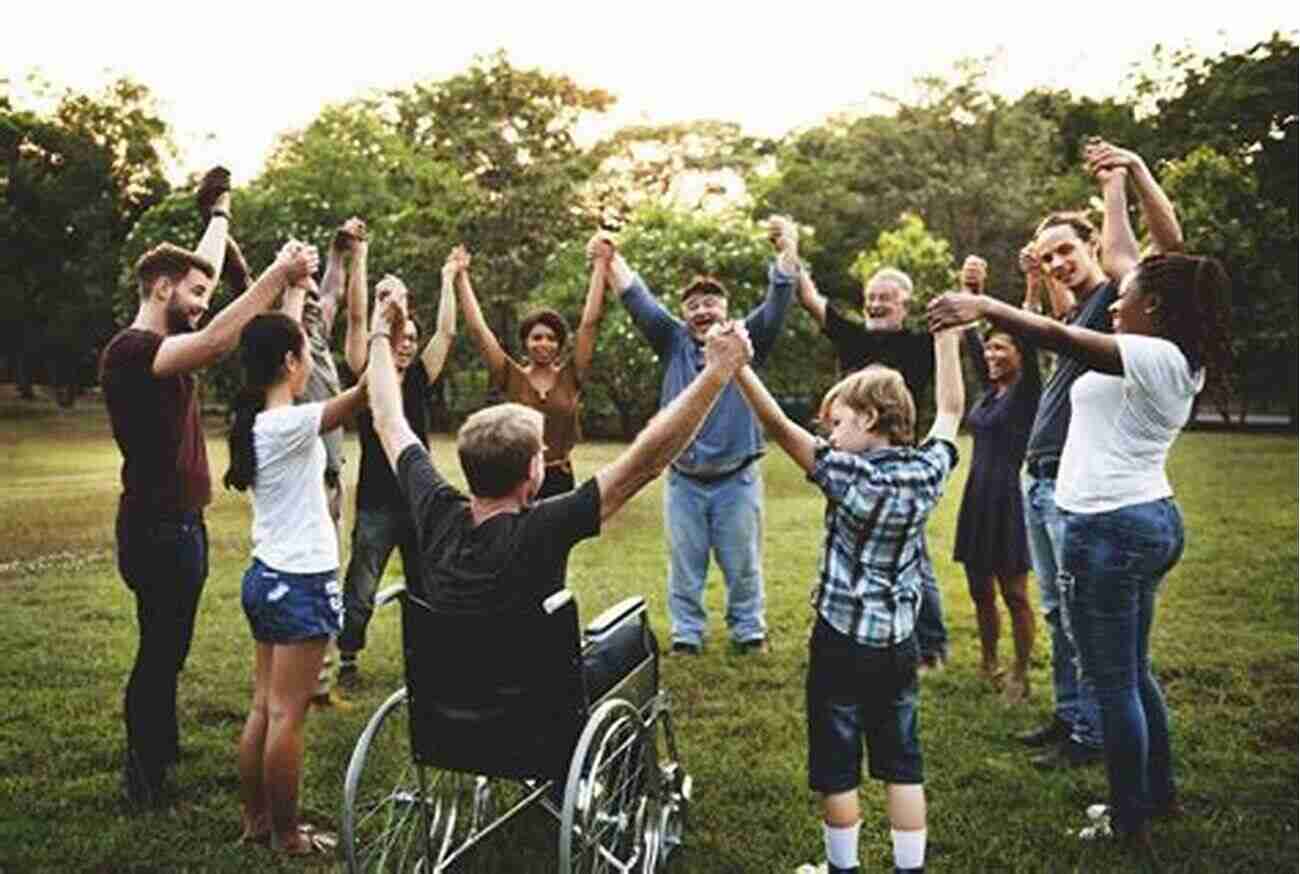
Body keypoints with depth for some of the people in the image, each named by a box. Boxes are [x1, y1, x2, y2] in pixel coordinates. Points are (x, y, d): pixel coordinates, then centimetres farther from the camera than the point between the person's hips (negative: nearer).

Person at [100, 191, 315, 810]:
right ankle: (143, 780, 12)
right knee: (159, 651, 0)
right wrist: (275, 275, -36)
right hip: (157, 527, -10)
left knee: (168, 649, 19)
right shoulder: (130, 350, -18)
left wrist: (221, 212, 34)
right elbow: (216, 341, -36)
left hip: (181, 522, 10)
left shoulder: (165, 342, 10)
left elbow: (203, 265, 24)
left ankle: (162, 752, 33)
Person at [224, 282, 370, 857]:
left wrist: (296, 292, 27)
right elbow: (368, 389, -26)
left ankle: (254, 818, 28)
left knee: (264, 708, 16)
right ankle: (287, 834, 13)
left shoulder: (253, 421, 5)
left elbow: (276, 342, 20)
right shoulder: (290, 426, -20)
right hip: (300, 583, -9)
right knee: (287, 715, 1)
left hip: (267, 576, 9)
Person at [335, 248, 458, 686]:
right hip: (377, 502, -4)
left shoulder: (419, 380, 8)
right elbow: (356, 318, -10)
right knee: (360, 591, 2)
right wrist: (358, 257, -14)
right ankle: (347, 660, 16)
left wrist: (449, 278, 9)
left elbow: (446, 331, 7)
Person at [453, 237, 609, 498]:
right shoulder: (512, 377, -1)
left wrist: (600, 265, -4)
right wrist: (462, 277, -2)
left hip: (561, 481, 1)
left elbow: (589, 322, -2)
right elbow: (478, 328, -3)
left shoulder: (570, 376, 1)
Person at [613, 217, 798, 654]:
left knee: (743, 564, 11)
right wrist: (611, 259, -19)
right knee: (684, 565, 10)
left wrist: (788, 252, -29)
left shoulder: (746, 341, 0)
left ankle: (749, 630, 26)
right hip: (683, 480, 2)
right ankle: (686, 634, 24)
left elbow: (776, 304, -13)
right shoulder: (673, 342, 4)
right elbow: (638, 300, -4)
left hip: (737, 479, -1)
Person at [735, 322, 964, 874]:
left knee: (837, 767, 10)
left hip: (841, 642, -5)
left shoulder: (850, 475, -18)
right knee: (902, 765, 14)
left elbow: (778, 426, -24)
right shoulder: (927, 471, -4)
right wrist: (946, 334, 16)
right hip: (900, 643, 5)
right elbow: (951, 409, 11)